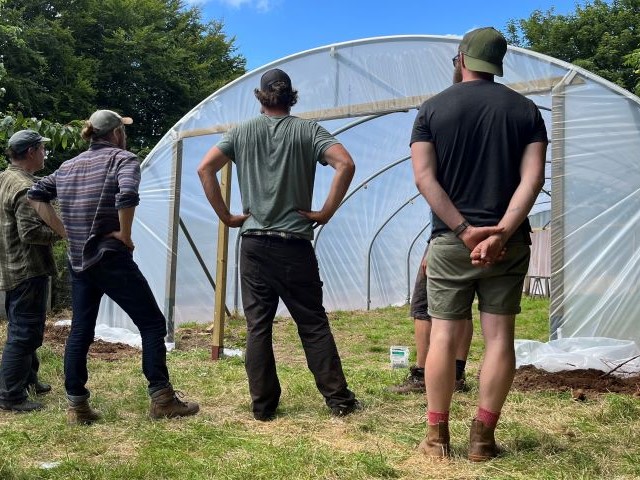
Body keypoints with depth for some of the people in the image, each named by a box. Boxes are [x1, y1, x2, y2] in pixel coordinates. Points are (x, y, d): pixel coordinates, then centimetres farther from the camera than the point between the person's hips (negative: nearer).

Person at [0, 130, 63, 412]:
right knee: (25, 333, -5)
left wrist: (53, 229, 16)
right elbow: (30, 233, -25)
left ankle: (27, 380, 33)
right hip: (27, 270, -11)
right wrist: (60, 232, -12)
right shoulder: (25, 187, -20)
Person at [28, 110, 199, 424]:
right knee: (152, 324, 1)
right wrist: (125, 235, -13)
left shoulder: (68, 166, 15)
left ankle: (76, 405, 15)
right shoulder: (122, 158, -6)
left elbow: (35, 195, 16)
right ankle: (161, 399, 1)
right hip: (111, 259, -7)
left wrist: (65, 230, 13)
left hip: (77, 261, 7)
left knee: (80, 330, 13)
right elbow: (127, 195, -25)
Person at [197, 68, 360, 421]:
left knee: (258, 326, 6)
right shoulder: (307, 130, 3)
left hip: (254, 243, 1)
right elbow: (345, 164, -12)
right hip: (295, 244, -1)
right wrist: (326, 212, -5)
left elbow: (205, 169, -1)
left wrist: (226, 216, 3)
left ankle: (263, 405, 10)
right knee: (313, 324, 5)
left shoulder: (243, 132, 8)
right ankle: (339, 399, 9)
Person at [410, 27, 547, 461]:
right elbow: (532, 177, -7)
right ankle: (483, 437, 8)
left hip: (450, 241, -1)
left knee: (444, 335, 4)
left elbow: (424, 176, -8)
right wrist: (501, 232, -15)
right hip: (509, 241, 1)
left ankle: (437, 435, 10)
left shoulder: (433, 109, 3)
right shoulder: (525, 109, 7)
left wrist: (464, 229, -12)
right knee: (499, 336, 5)